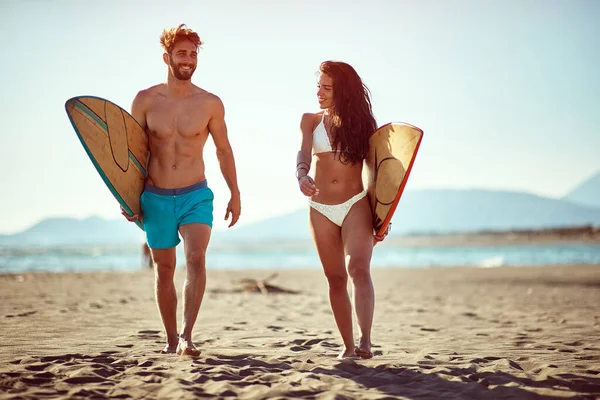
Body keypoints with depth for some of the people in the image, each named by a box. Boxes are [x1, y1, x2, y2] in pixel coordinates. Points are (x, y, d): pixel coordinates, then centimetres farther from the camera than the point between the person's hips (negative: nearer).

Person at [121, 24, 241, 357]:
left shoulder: (210, 103, 0)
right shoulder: (145, 100, -1)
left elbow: (223, 149, 10)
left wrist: (235, 194, 11)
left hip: (196, 195, -1)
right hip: (155, 198, 1)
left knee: (196, 259, -20)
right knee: (164, 269, 9)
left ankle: (186, 335, -21)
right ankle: (171, 339, 22)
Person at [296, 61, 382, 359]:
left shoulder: (361, 122, 4)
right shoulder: (311, 120, 7)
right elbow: (303, 153, -10)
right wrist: (301, 177, -34)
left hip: (356, 205, -2)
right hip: (320, 210, 2)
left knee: (358, 269, -21)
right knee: (336, 278, 6)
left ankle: (365, 342, -27)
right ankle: (348, 346, 15)